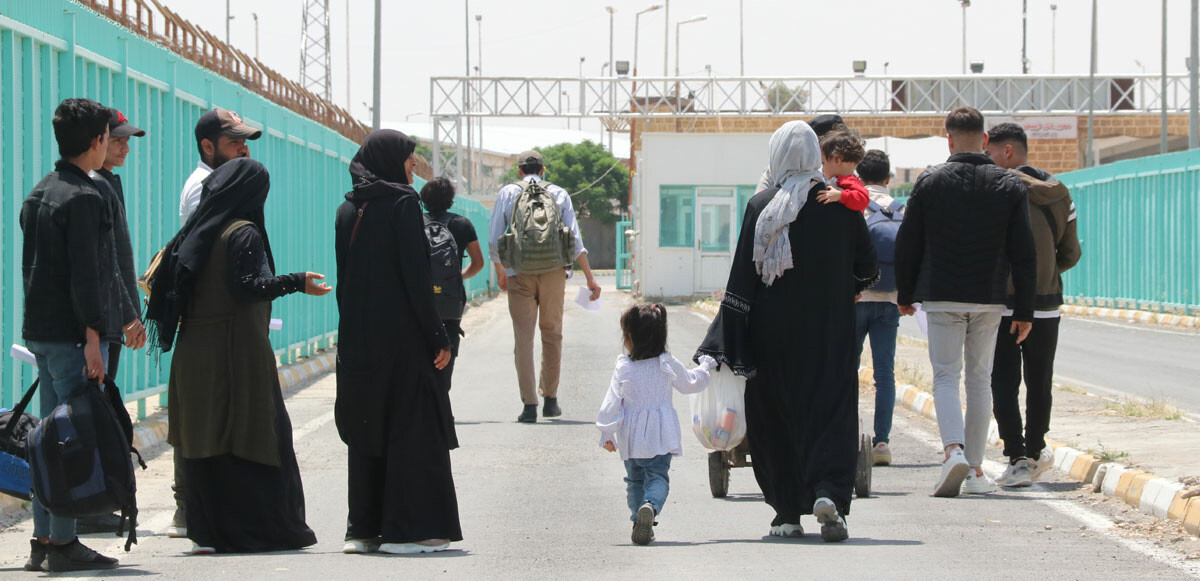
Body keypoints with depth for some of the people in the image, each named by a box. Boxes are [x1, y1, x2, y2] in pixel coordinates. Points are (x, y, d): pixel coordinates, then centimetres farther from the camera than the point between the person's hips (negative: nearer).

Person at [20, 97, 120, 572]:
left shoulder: (38, 194, 15)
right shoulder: (83, 198, -14)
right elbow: (85, 275, -19)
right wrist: (93, 339, -20)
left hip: (41, 332, 9)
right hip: (72, 334, -9)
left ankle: (42, 540, 15)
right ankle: (62, 543, -8)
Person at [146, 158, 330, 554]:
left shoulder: (196, 231, 11)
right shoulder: (244, 233, -10)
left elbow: (168, 286, 12)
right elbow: (245, 286, -19)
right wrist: (296, 283, -14)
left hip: (195, 352, 7)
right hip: (236, 352, -7)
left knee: (206, 436, 8)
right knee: (258, 434, -1)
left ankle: (208, 530, 6)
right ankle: (269, 527, -1)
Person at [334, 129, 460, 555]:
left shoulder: (348, 210, 9)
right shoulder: (402, 204, -10)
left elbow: (344, 280, 11)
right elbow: (416, 276, -15)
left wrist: (353, 335, 17)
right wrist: (439, 338, -11)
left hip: (358, 340, 7)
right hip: (402, 339, -7)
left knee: (365, 431, 11)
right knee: (411, 428, -1)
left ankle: (363, 528, 11)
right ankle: (407, 529, -3)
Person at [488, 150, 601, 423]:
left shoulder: (508, 193, 7)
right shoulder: (559, 194, 9)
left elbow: (494, 240, 5)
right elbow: (575, 240, 3)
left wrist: (500, 272, 21)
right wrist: (590, 278, 6)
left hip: (519, 273, -1)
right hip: (554, 272, 1)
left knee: (523, 337, 0)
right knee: (552, 334, 14)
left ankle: (529, 404, -7)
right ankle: (550, 399, 19)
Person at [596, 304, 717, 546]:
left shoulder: (623, 369, -6)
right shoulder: (668, 365, -3)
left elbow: (612, 403, -5)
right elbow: (691, 383, 13)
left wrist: (607, 433, 3)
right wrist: (704, 367, 33)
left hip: (631, 440, 1)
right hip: (660, 437, -1)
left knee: (635, 479, 16)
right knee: (657, 476, -5)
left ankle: (638, 519, 12)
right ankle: (650, 506, -33)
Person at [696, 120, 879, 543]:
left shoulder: (760, 207, -6)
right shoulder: (842, 204, -3)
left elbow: (743, 278, -7)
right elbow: (866, 267, 4)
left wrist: (728, 345, -5)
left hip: (774, 331, 0)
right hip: (830, 332, 0)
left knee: (776, 416, 10)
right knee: (831, 412, 2)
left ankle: (788, 514, 11)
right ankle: (829, 492, -22)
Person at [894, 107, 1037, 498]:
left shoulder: (930, 182, -2)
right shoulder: (1010, 186, 1)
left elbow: (907, 244, 1)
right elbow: (1023, 254, 0)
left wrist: (905, 294, 13)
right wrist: (1024, 311, 5)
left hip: (942, 297, -2)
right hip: (989, 299, 2)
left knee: (945, 376, 2)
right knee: (980, 379, 11)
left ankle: (954, 450, -23)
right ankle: (975, 470, 11)